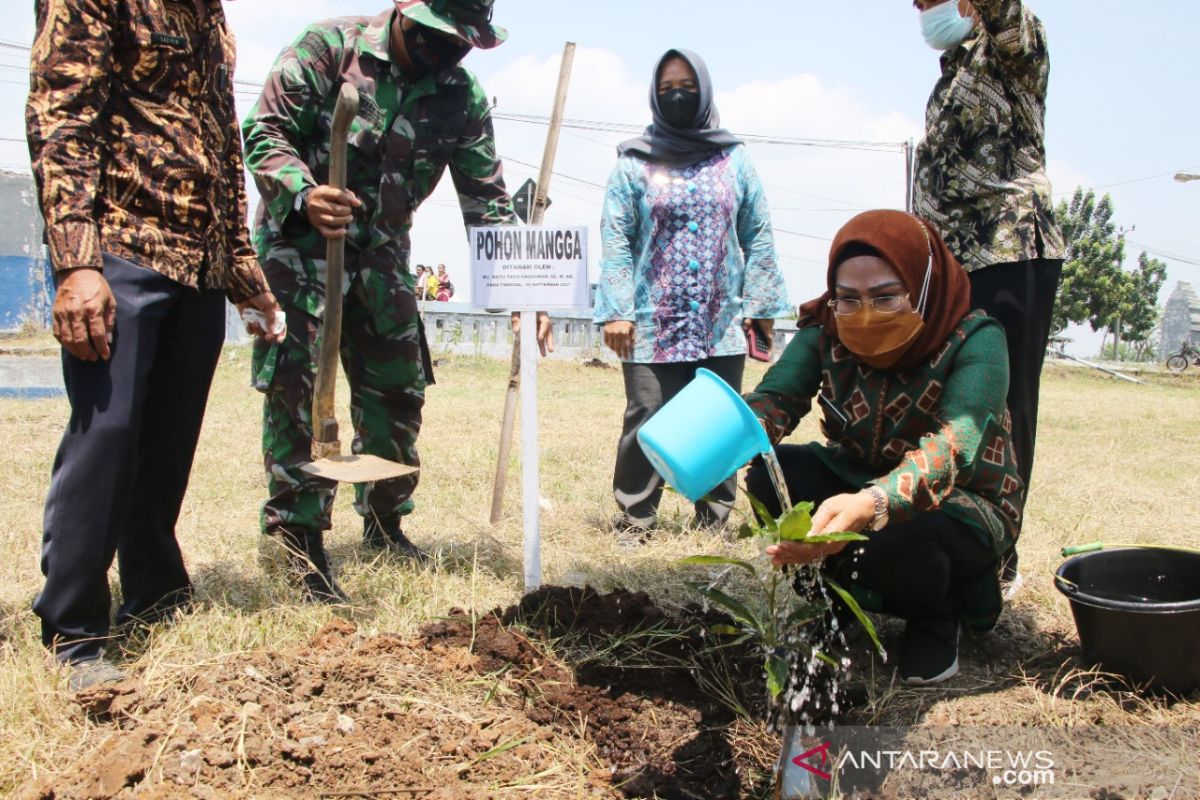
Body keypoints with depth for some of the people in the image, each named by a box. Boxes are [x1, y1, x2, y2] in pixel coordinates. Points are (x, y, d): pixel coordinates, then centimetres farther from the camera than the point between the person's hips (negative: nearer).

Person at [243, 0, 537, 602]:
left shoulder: (462, 98, -2)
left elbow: (487, 203, -1)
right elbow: (264, 132, -15)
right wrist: (305, 196, -34)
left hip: (381, 255, 5)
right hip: (298, 242, -4)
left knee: (398, 390, 7)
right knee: (294, 388, -10)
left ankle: (384, 523, 26)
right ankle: (300, 540, -1)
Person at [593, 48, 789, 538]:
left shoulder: (732, 159, 11)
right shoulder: (635, 162, 5)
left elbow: (757, 235, 10)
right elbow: (616, 239, -1)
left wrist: (761, 305, 3)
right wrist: (616, 310, -10)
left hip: (722, 324, 2)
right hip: (653, 325, -2)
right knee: (647, 421, -7)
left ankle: (715, 518, 18)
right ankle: (633, 519, 7)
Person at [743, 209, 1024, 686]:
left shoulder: (974, 340, -24)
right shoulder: (826, 329, -11)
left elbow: (954, 444, -40)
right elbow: (775, 395, -23)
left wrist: (869, 507, -60)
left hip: (964, 504, -4)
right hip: (854, 483, 4)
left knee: (893, 535, -36)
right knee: (771, 474, -23)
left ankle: (936, 616, 1)